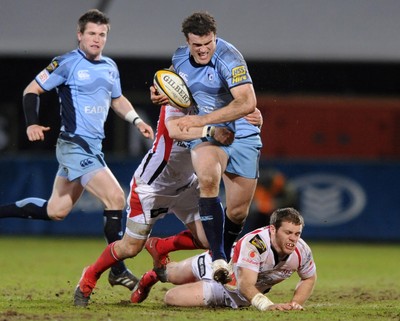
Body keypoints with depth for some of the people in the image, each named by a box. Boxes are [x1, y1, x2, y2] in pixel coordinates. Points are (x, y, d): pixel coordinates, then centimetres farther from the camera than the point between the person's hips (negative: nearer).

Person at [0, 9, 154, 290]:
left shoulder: (110, 67, 12)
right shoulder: (67, 63, -9)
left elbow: (117, 100, 28)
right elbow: (33, 90, -4)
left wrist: (137, 120, 12)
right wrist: (32, 123, -18)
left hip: (93, 148, 8)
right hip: (75, 145, -8)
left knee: (56, 211, 12)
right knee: (115, 198, -17)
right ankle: (118, 271, -11)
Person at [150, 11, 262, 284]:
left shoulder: (228, 58, -20)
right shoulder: (179, 58, 1)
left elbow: (247, 102, -29)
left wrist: (203, 119, -29)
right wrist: (163, 95, 0)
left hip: (241, 136, -2)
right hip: (206, 137, 2)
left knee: (237, 212, 1)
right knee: (208, 178, -32)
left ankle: (226, 256, 36)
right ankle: (217, 259, -32)